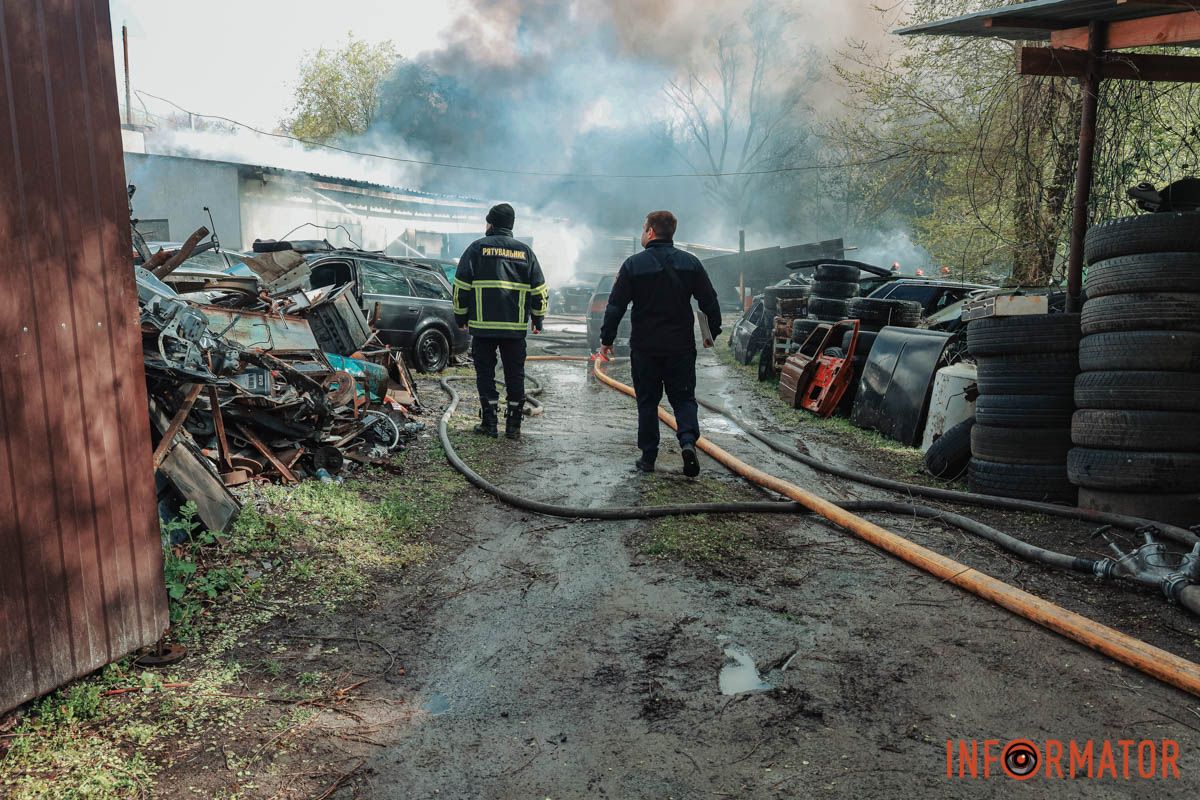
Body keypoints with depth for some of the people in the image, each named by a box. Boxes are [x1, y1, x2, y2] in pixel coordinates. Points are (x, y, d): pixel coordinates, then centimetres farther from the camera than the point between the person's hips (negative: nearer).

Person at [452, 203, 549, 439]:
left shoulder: (477, 248, 1)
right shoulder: (524, 251, 9)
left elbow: (461, 286, 0)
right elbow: (539, 290, 9)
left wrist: (460, 316, 10)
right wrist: (538, 319, 18)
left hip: (483, 325, -2)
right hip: (516, 326, 2)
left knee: (485, 373, 6)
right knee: (515, 375, 8)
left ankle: (489, 422, 6)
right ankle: (513, 425, 9)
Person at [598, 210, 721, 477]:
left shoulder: (633, 264, -5)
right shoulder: (690, 262, 2)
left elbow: (616, 306, -6)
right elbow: (710, 302, 5)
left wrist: (606, 339, 4)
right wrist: (713, 332, 18)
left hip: (644, 347, -1)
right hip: (681, 346, 2)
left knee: (647, 402, 9)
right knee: (684, 398, 11)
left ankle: (648, 456, 13)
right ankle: (688, 440, -13)